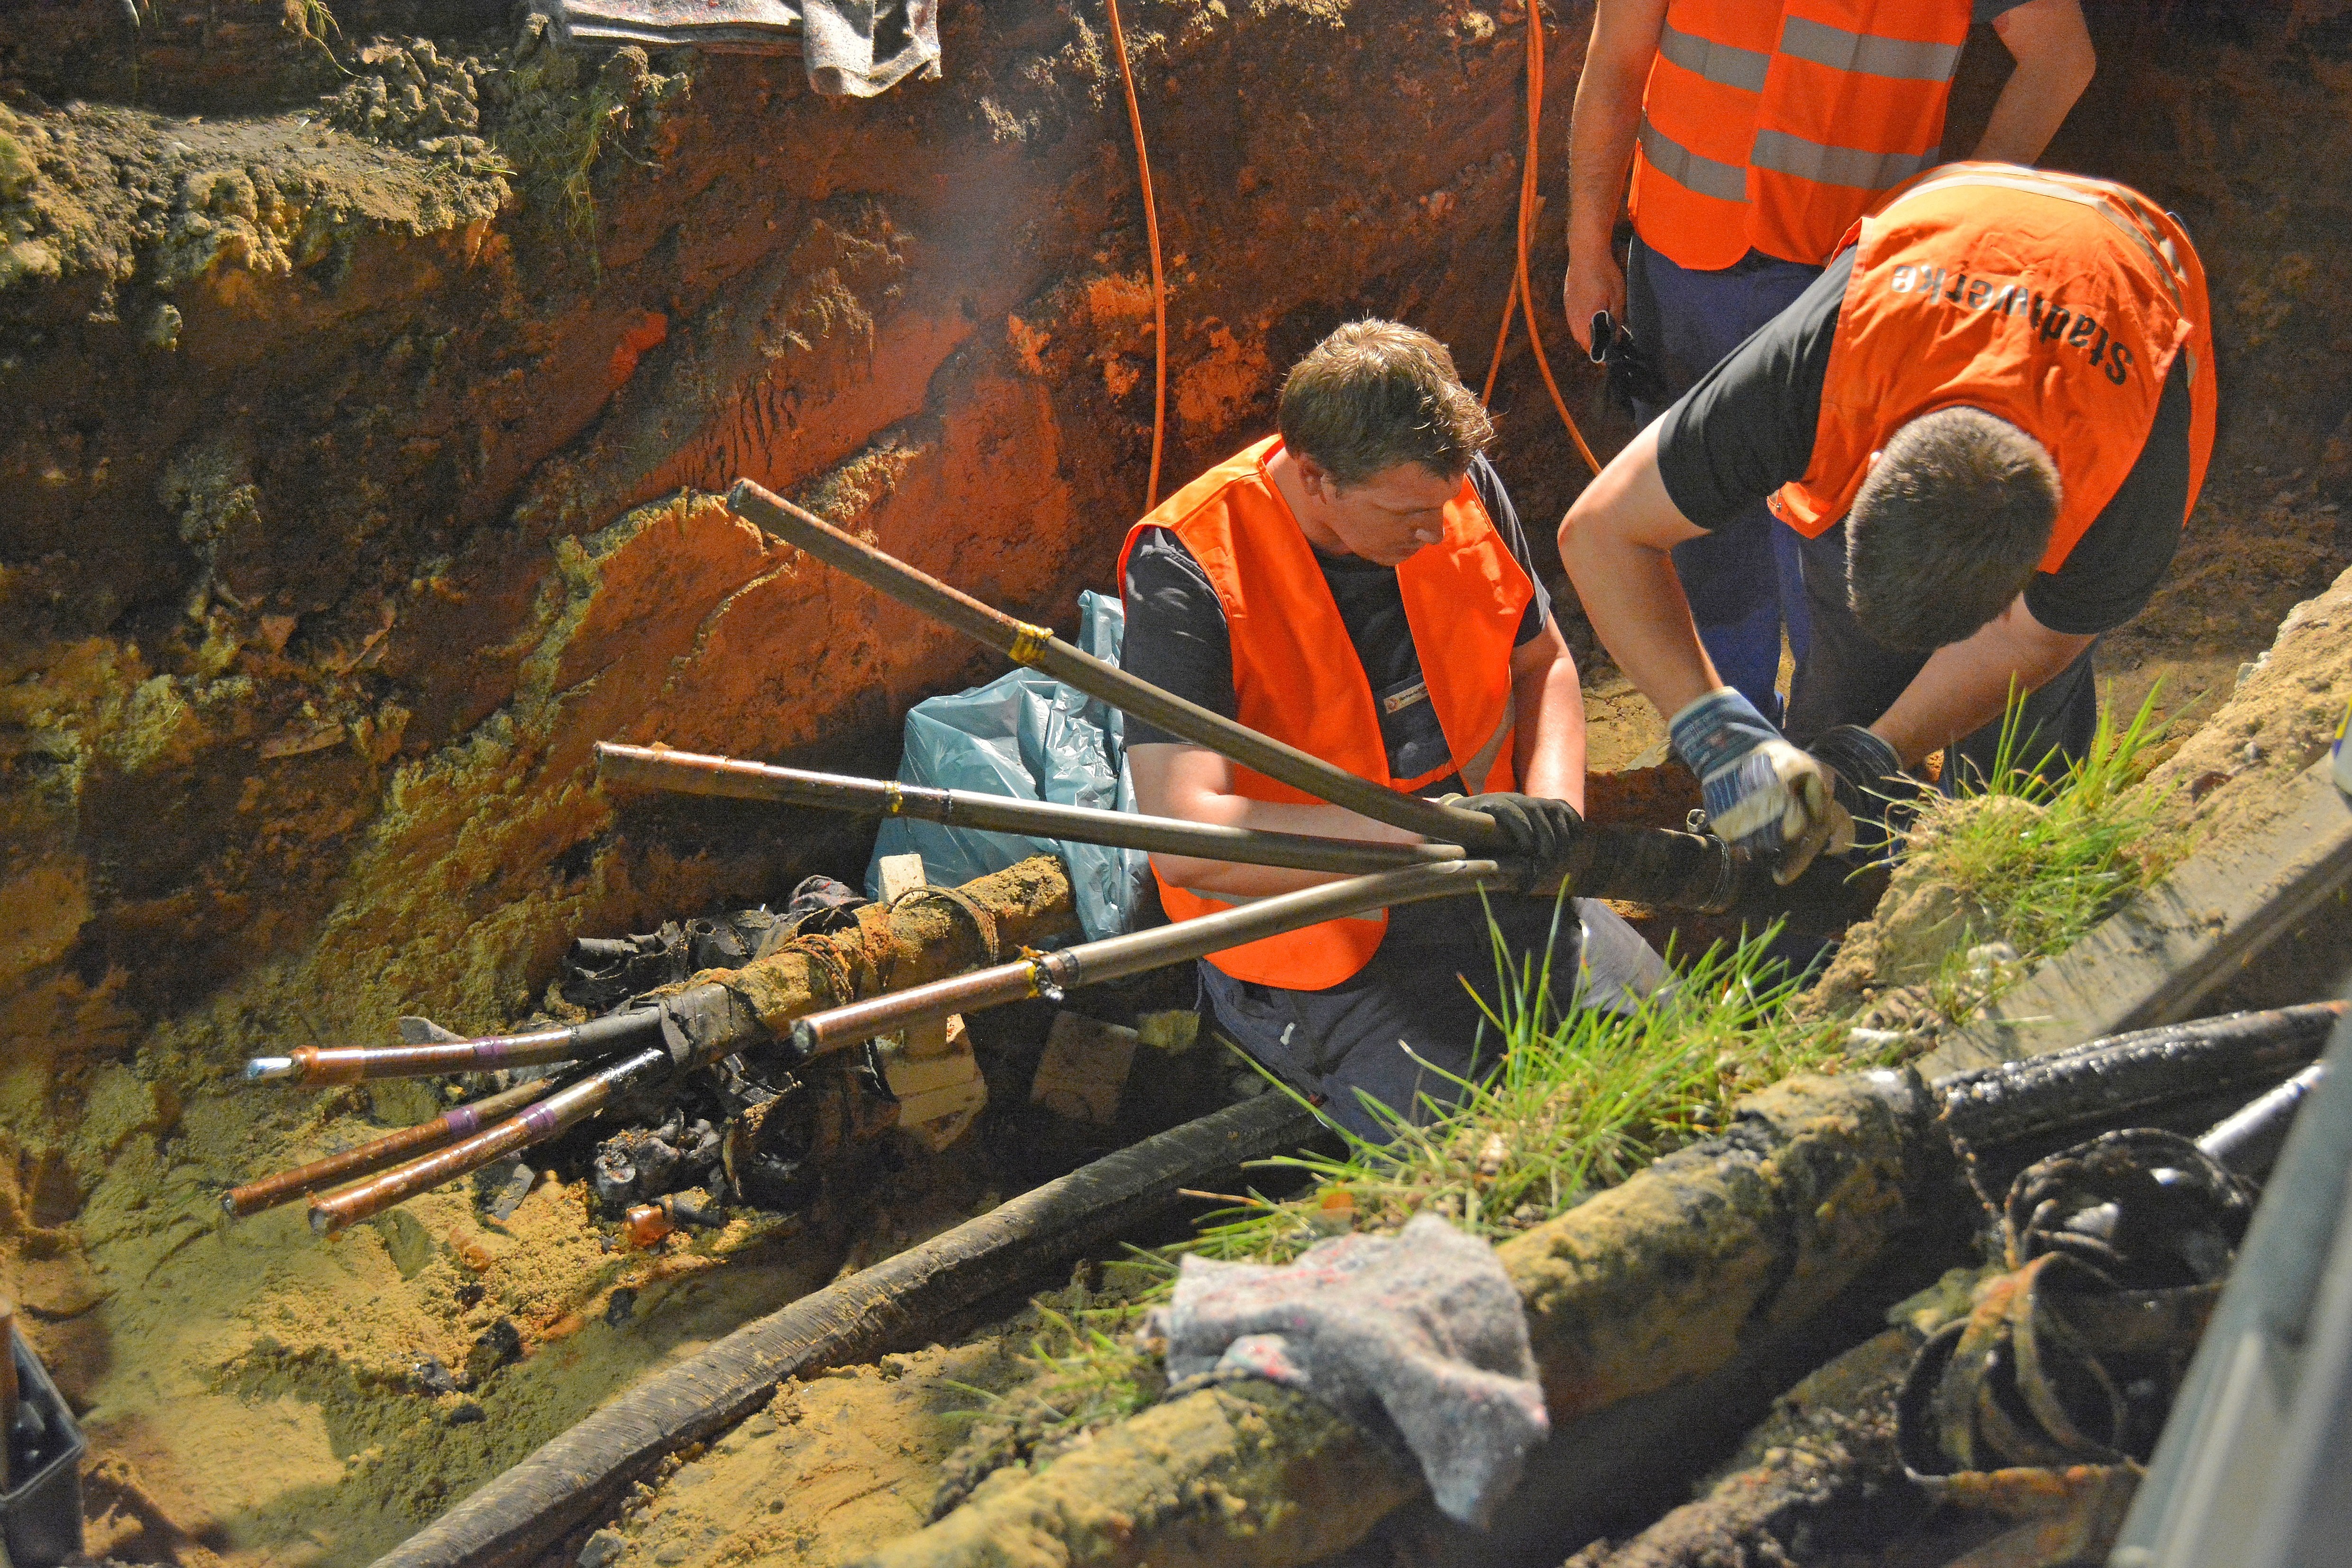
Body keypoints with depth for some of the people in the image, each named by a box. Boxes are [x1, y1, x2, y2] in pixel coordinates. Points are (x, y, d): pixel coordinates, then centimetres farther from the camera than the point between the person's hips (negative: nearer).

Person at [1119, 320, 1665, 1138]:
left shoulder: (1464, 489, -3)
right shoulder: (1187, 570, -22)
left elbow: (1542, 664, 15)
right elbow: (1187, 839, -32)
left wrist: (1551, 806, -6)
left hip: (1499, 889, 6)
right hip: (1330, 955, -5)